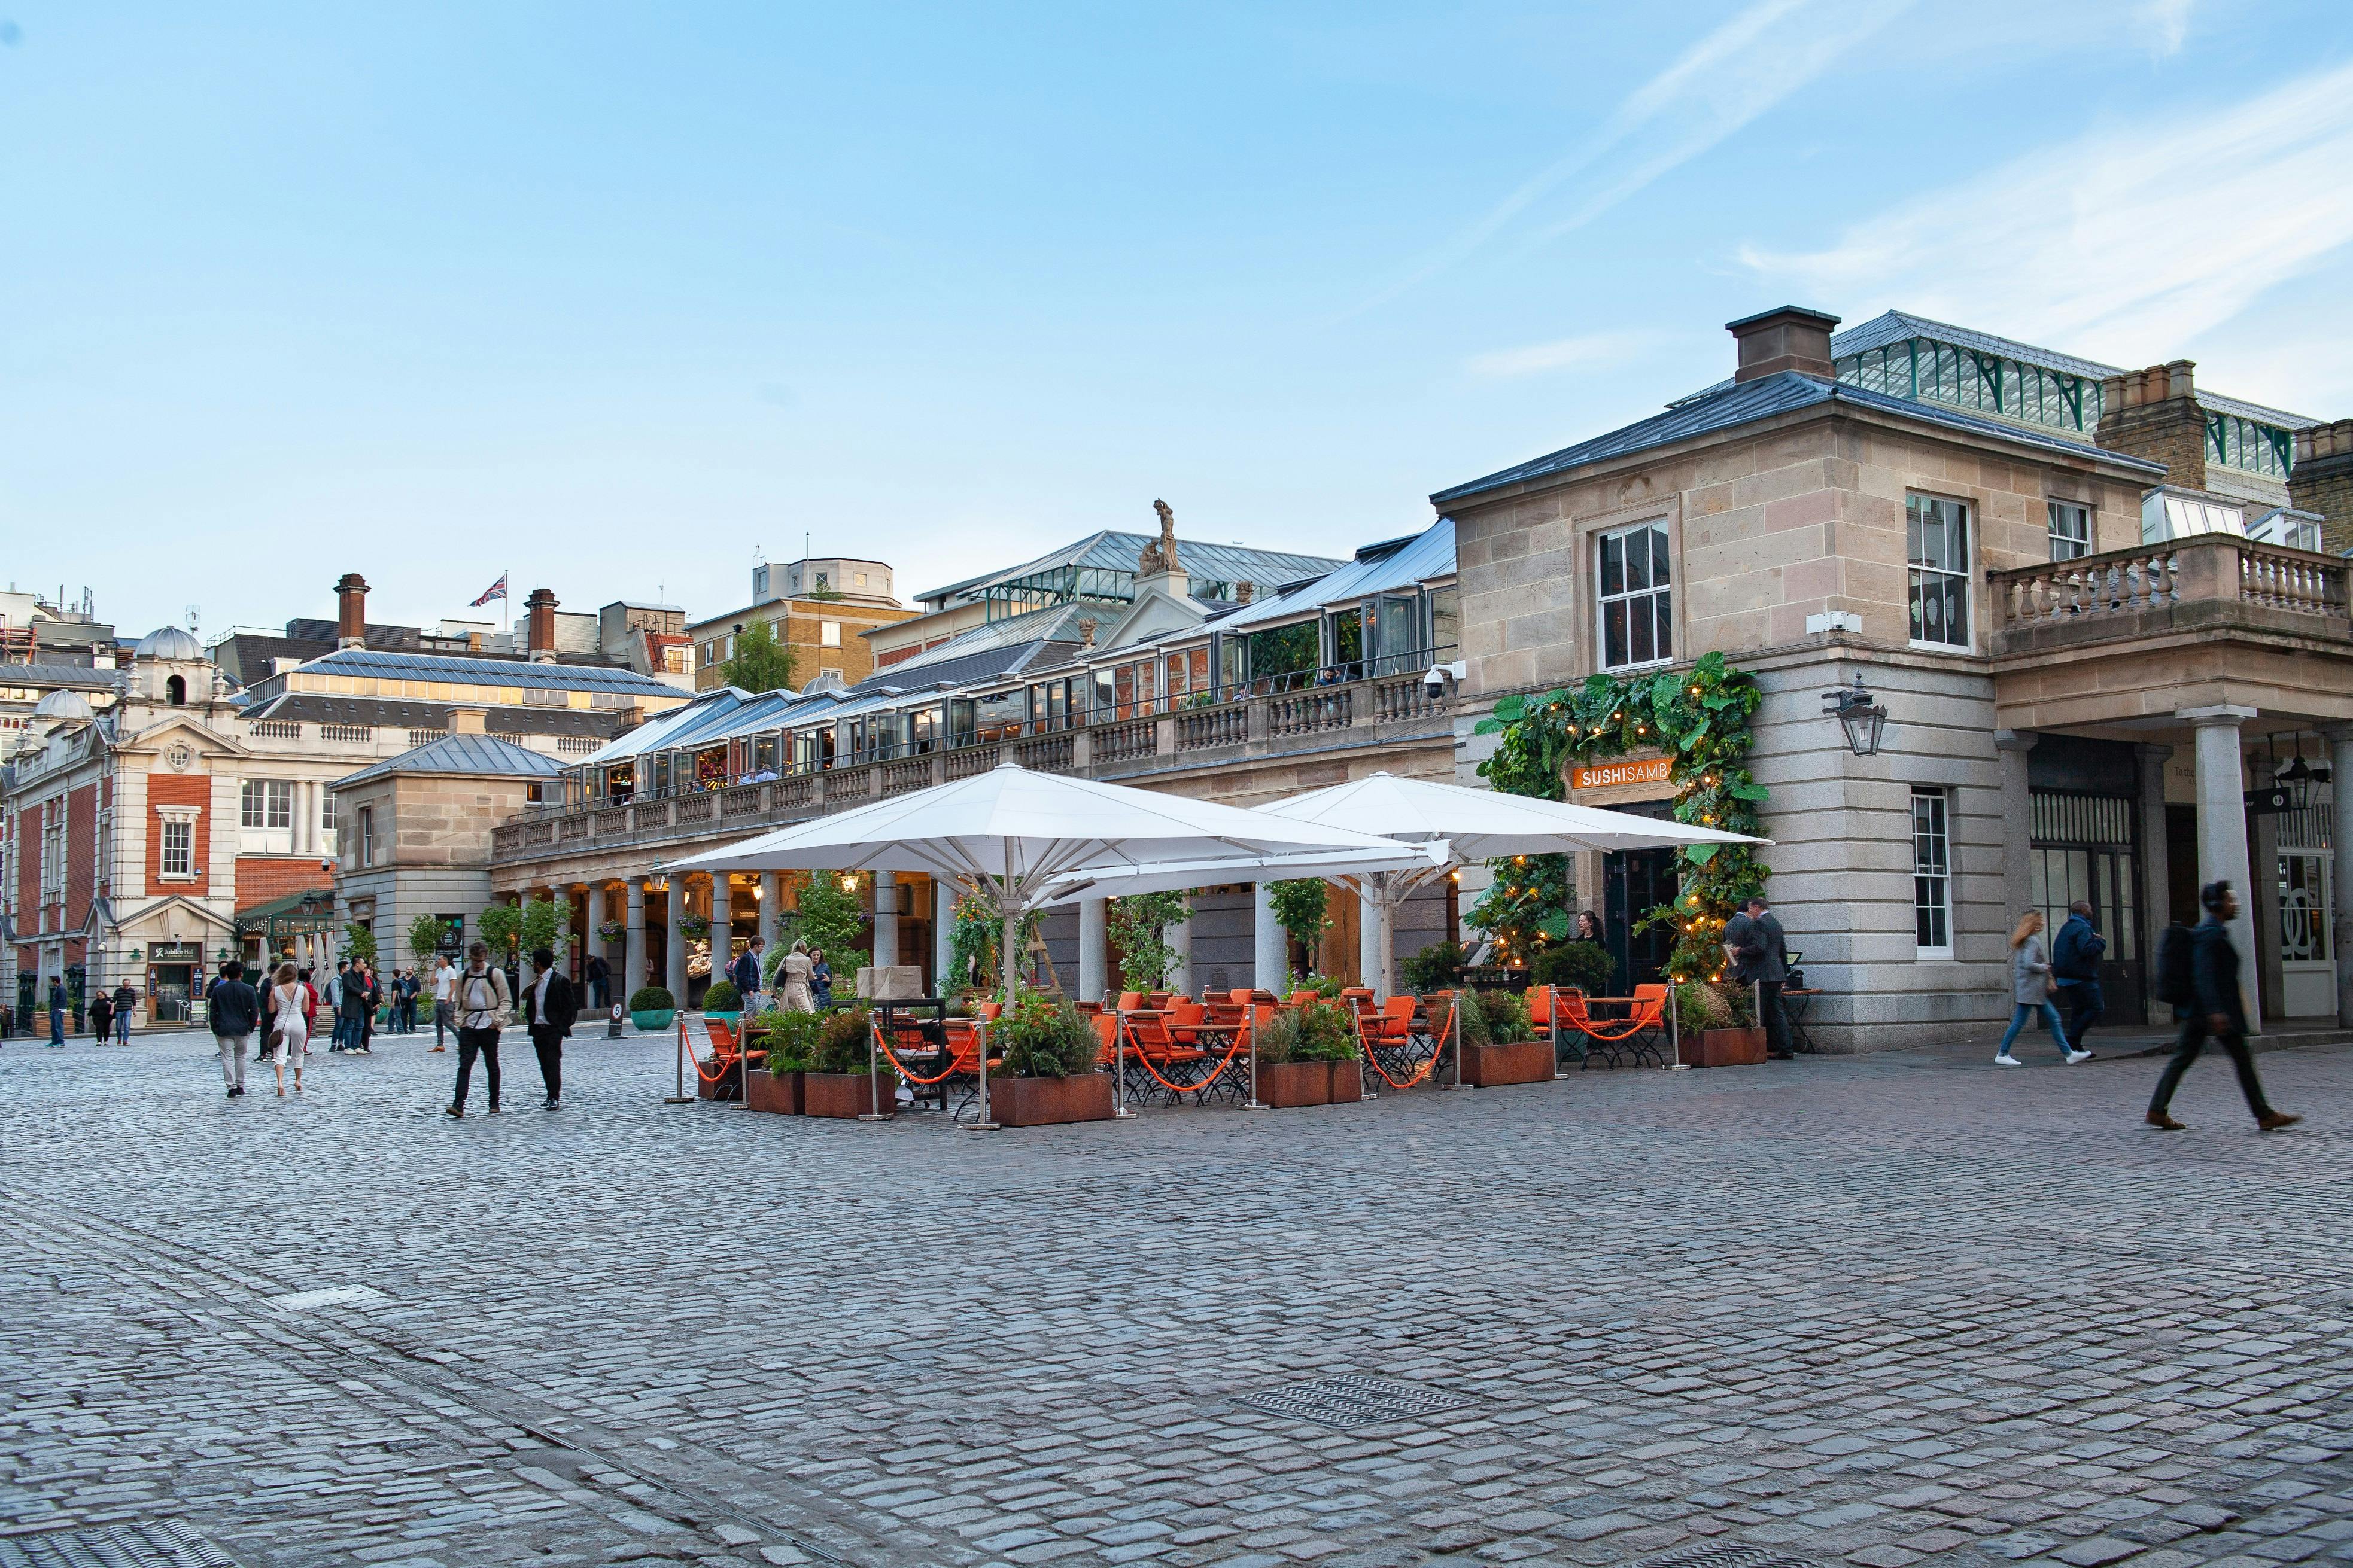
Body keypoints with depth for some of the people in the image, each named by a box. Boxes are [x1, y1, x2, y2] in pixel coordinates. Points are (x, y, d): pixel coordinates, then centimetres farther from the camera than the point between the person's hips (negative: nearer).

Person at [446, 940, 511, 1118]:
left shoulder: (495, 973, -2)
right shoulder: (463, 976, 9)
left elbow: (506, 1000, -1)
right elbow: (458, 1001, 17)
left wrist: (497, 1021, -9)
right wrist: (460, 1021, 3)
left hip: (489, 1026, -3)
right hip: (468, 1026, 3)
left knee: (492, 1066, 7)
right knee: (464, 1065, -6)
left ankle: (494, 1103, 17)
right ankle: (459, 1104, -12)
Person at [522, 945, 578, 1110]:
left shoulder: (560, 981, -9)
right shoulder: (536, 982, 13)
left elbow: (571, 1007, -9)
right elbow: (530, 1005, 23)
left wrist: (561, 1026, -12)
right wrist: (531, 1022, 8)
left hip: (553, 1030, -7)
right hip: (538, 1029, 7)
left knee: (553, 1062, -12)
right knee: (544, 1065, 9)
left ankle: (554, 1099, -14)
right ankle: (551, 1098, 16)